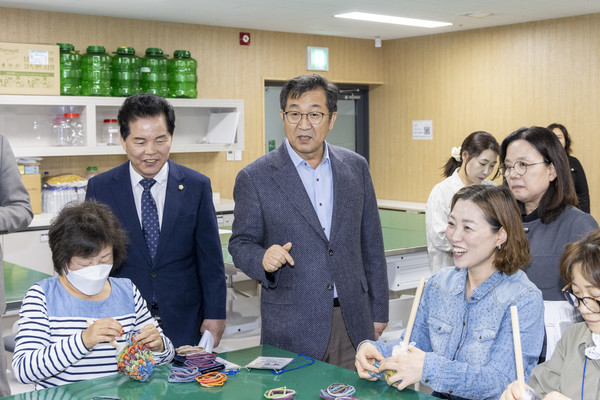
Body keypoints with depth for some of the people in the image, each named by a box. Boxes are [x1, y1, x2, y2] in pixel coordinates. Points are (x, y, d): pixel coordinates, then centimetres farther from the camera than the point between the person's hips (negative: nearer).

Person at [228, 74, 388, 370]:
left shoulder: (355, 167, 5)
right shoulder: (255, 177, -4)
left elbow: (371, 244, 10)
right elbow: (241, 243, 1)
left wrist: (378, 312, 9)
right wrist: (263, 259, -22)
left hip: (353, 322, 3)